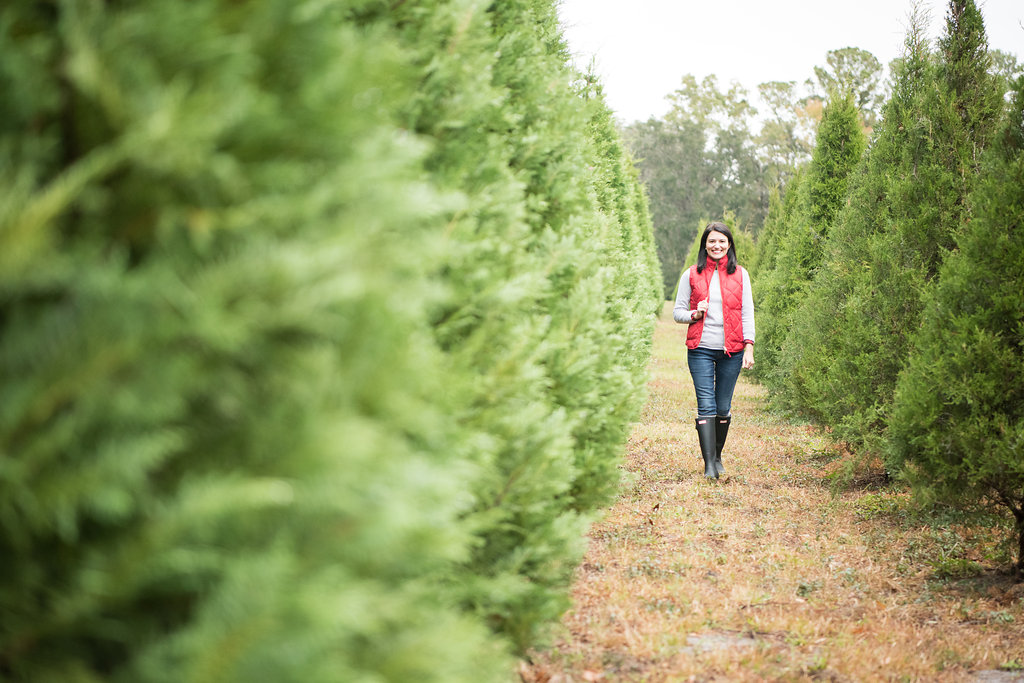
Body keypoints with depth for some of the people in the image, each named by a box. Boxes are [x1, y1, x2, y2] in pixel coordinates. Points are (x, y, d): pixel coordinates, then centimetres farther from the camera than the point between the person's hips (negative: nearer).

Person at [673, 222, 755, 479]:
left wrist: (749, 347, -3)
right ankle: (709, 464, -12)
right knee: (706, 406, -10)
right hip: (701, 349, -1)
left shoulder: (739, 274, 7)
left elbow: (747, 313, 6)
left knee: (723, 407, 6)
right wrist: (695, 314, -11)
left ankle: (718, 456, 23)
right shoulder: (692, 275, 5)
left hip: (732, 350, 1)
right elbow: (678, 312, 10)